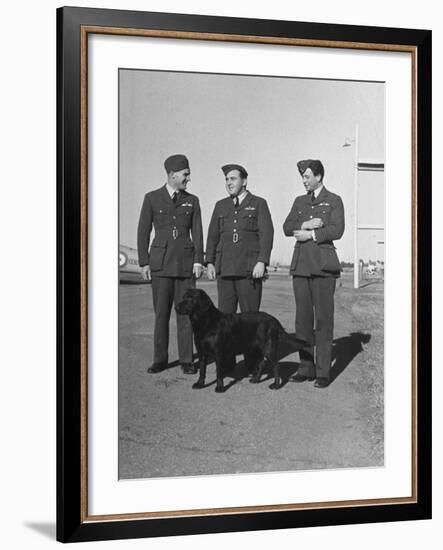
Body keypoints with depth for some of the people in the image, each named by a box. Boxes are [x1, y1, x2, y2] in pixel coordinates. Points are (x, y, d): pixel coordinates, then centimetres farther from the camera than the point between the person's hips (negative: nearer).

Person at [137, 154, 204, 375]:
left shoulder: (192, 201, 8)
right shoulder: (152, 198, 2)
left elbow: (197, 233, 6)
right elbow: (143, 232, 2)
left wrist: (198, 261, -4)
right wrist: (143, 263, -3)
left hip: (185, 262, 1)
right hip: (160, 263, -1)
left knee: (186, 311, 0)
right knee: (161, 312, 1)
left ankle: (186, 360, 6)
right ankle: (160, 359, 11)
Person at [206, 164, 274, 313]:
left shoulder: (258, 204, 5)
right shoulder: (221, 206, 16)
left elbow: (267, 234, -4)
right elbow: (213, 235, 16)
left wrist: (262, 262, -14)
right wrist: (210, 263, 6)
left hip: (249, 270, -3)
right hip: (225, 270, 3)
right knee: (224, 314, 0)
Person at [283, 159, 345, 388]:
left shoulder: (333, 201, 5)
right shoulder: (300, 201, 19)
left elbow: (337, 230, -8)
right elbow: (287, 228, 8)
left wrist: (310, 235, -9)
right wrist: (305, 225, -9)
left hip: (323, 266, -5)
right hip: (301, 265, 5)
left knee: (323, 320, -5)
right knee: (303, 319, 4)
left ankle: (323, 372, -1)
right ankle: (306, 367, 10)